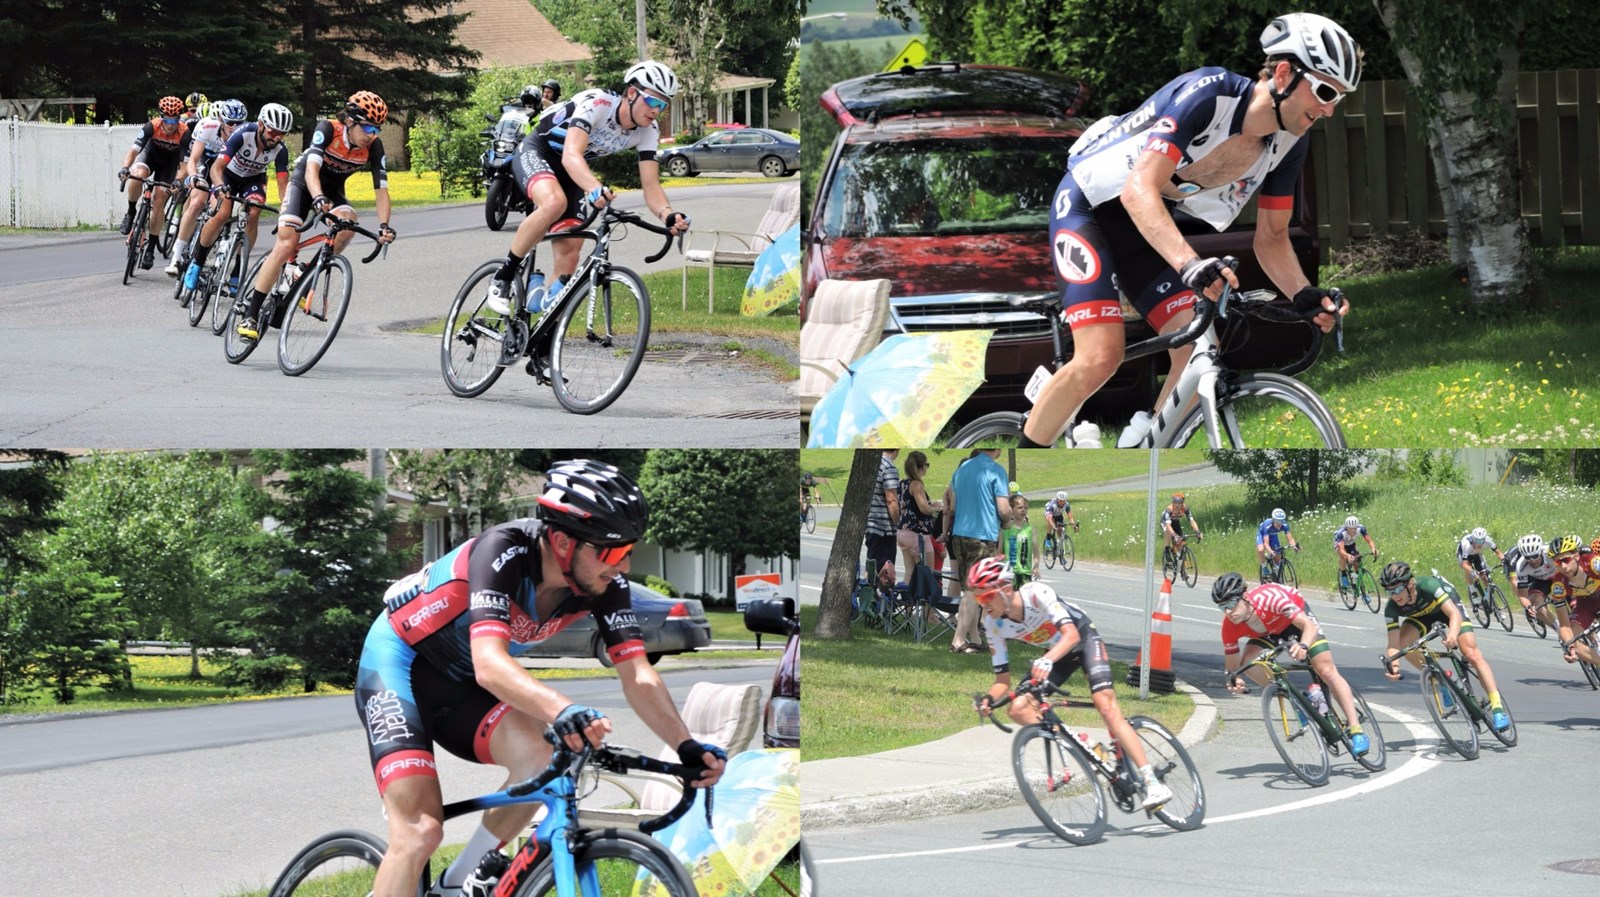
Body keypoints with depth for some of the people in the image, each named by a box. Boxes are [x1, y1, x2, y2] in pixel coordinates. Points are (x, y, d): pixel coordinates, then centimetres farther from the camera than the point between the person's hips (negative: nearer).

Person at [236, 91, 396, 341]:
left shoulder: (373, 145, -18)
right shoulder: (328, 128, -28)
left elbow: (381, 188, -21)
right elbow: (312, 168, -39)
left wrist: (384, 225, -36)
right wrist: (318, 198, -58)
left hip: (332, 191, 3)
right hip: (304, 183, -3)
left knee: (348, 222, -30)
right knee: (287, 244, -21)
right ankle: (249, 314, -17)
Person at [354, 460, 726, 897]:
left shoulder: (605, 585, -14)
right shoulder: (505, 551, -32)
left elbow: (637, 676, -14)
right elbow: (489, 664, -44)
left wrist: (687, 747, -30)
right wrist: (561, 710, -60)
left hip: (457, 682, 6)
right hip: (398, 660, -6)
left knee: (538, 761, -23)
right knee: (420, 832, -21)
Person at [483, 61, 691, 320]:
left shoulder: (647, 132, -11)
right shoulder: (595, 104, -31)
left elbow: (651, 185, -14)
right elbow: (572, 155, -44)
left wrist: (668, 215, -38)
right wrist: (594, 189, -64)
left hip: (568, 173, 7)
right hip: (535, 153, -7)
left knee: (568, 258, -8)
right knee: (554, 202, -39)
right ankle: (502, 277, -22)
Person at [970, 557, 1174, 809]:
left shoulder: (1037, 594, -30)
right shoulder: (993, 624, -15)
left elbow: (1071, 634, -40)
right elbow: (1003, 679, -11)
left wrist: (1047, 660, -58)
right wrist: (989, 699, -34)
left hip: (1083, 638, -6)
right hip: (1055, 652, 6)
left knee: (1106, 705, -24)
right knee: (1018, 709, -16)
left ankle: (1152, 783, -27)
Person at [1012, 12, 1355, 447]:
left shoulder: (1289, 143, -8)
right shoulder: (1209, 93, -30)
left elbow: (1271, 237, 1)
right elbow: (1139, 189, -38)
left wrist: (1306, 296, -19)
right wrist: (1190, 264, -53)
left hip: (1145, 231, 7)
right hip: (1087, 204, -7)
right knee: (1100, 357, -23)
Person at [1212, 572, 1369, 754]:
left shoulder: (1270, 598, -41)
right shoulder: (1230, 627, -28)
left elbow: (1310, 626, -43)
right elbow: (1231, 665, -16)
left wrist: (1303, 646, -64)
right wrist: (1233, 680, -39)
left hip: (1297, 617, -4)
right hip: (1268, 632, 4)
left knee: (1327, 671, -15)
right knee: (1248, 663, -25)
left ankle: (1356, 729, -12)